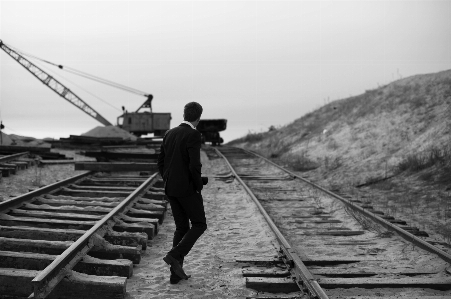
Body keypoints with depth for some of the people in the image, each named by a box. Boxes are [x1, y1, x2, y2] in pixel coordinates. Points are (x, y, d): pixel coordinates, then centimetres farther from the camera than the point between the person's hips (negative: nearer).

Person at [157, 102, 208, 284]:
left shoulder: (169, 134, 10)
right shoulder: (193, 135, -15)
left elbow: (161, 163, 13)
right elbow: (194, 166, -23)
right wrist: (199, 186, -5)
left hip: (171, 188, 7)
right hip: (187, 188, -7)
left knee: (182, 228, 14)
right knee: (199, 225, 7)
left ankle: (176, 273, 11)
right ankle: (174, 256, -8)